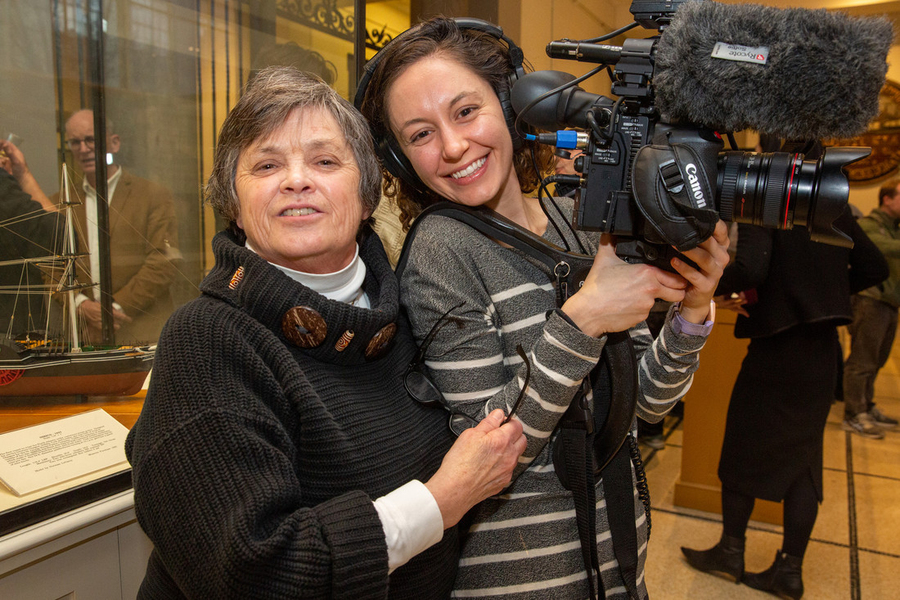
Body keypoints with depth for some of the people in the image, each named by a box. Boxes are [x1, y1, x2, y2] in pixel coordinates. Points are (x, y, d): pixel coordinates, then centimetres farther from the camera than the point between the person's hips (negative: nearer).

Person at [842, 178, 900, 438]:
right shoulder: (868, 225, -6)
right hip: (870, 300, -9)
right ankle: (853, 416, -1)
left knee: (876, 361, 14)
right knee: (862, 361, -6)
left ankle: (867, 409, 24)